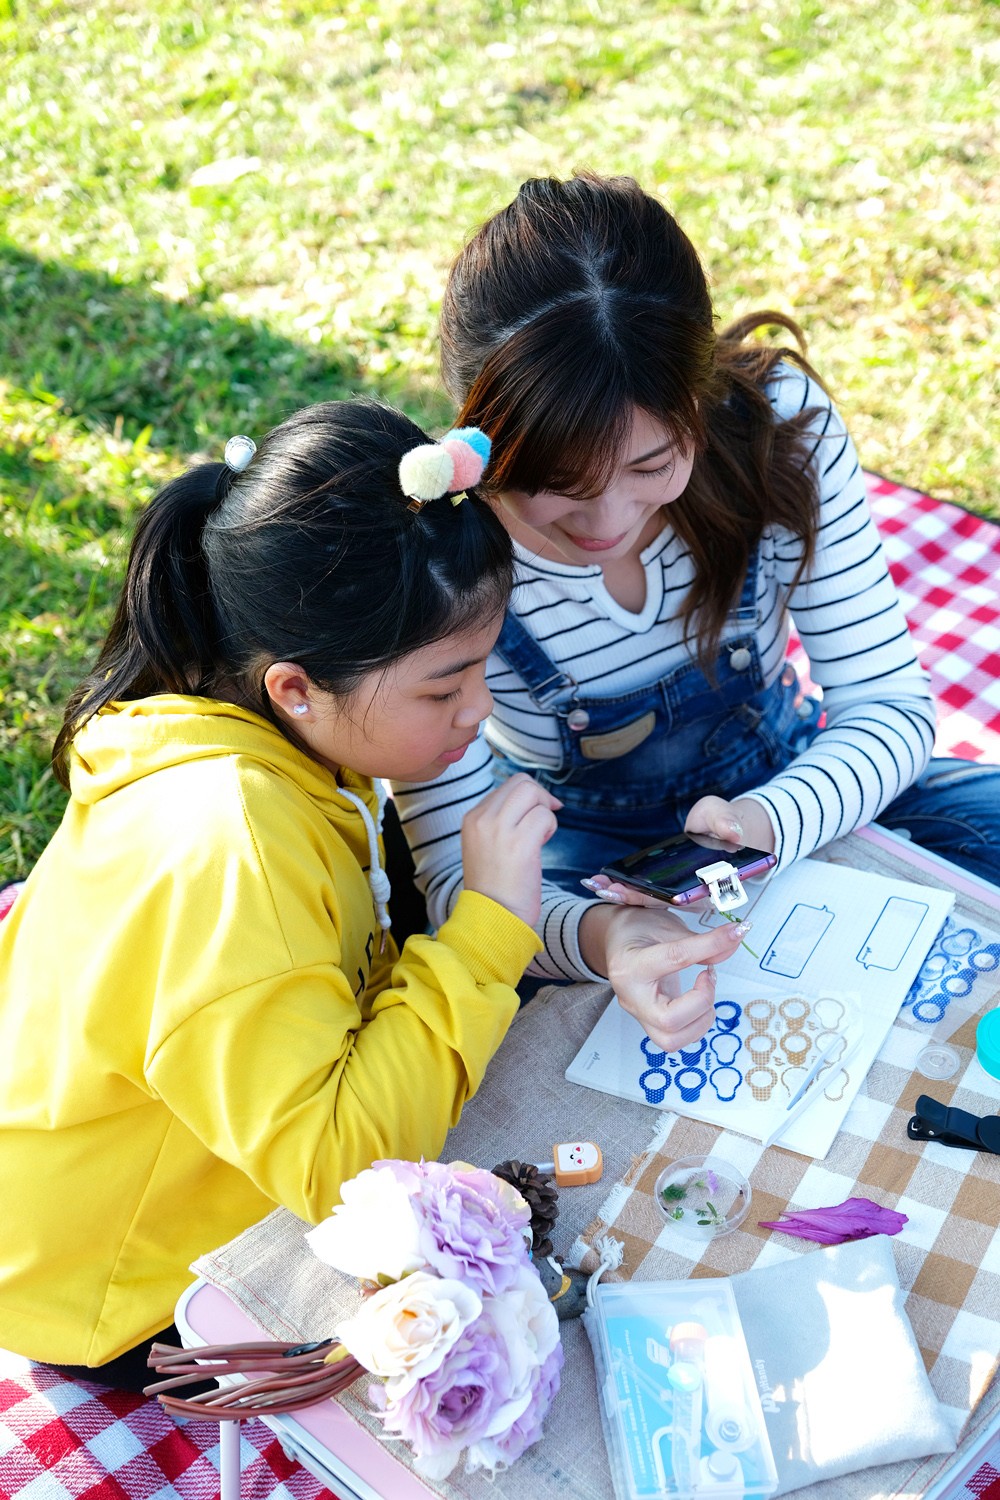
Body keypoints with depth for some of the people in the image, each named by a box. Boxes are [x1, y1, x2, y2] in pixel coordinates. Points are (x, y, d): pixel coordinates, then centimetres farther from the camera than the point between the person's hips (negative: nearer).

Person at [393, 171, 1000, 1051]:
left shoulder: (781, 426, -23)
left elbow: (888, 705, -17)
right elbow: (456, 869, -25)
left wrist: (772, 819, -40)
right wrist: (591, 936, -49)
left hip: (781, 787, 3)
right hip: (582, 849, -2)